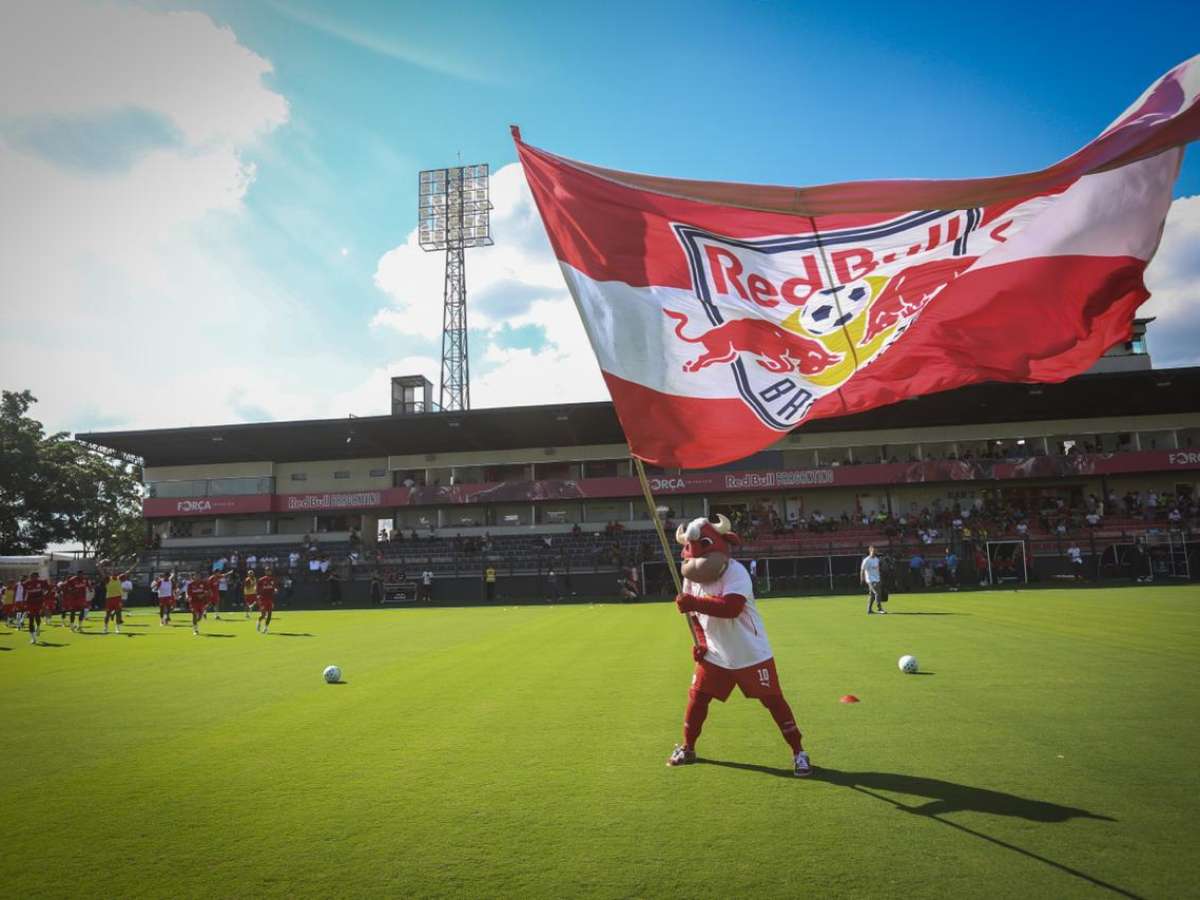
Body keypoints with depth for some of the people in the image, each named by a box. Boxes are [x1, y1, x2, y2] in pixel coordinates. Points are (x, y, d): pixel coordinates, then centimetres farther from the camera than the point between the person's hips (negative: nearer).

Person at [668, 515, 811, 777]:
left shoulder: (735, 571, -23)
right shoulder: (691, 576, -2)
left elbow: (730, 607, -39)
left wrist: (692, 602, -41)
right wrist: (700, 641, 1)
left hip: (751, 655, -5)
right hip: (714, 656, 5)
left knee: (773, 700, 0)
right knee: (697, 699, 8)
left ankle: (799, 752, 15)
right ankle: (687, 748, 29)